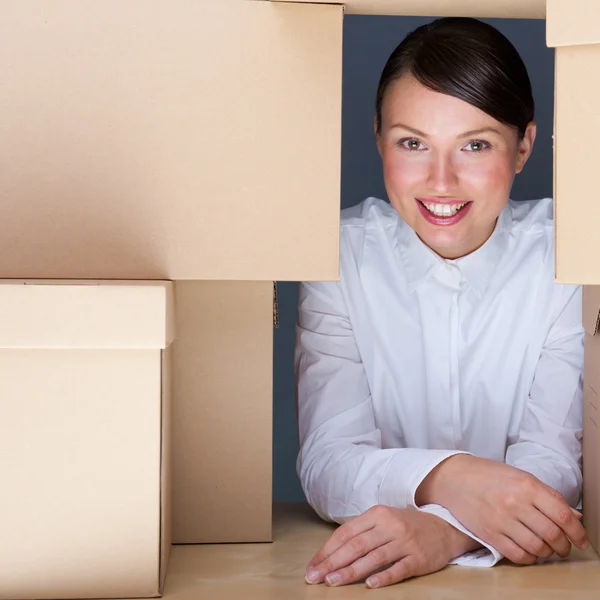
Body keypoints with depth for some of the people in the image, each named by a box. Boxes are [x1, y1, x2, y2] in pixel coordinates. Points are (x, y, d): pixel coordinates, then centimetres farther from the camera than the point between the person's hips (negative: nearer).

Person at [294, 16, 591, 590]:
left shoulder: (565, 254, -6)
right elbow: (327, 463, -13)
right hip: (363, 575, 0)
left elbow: (555, 460, -13)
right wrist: (443, 479, -33)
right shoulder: (342, 255, -5)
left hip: (523, 571, 0)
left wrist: (446, 529, -33)